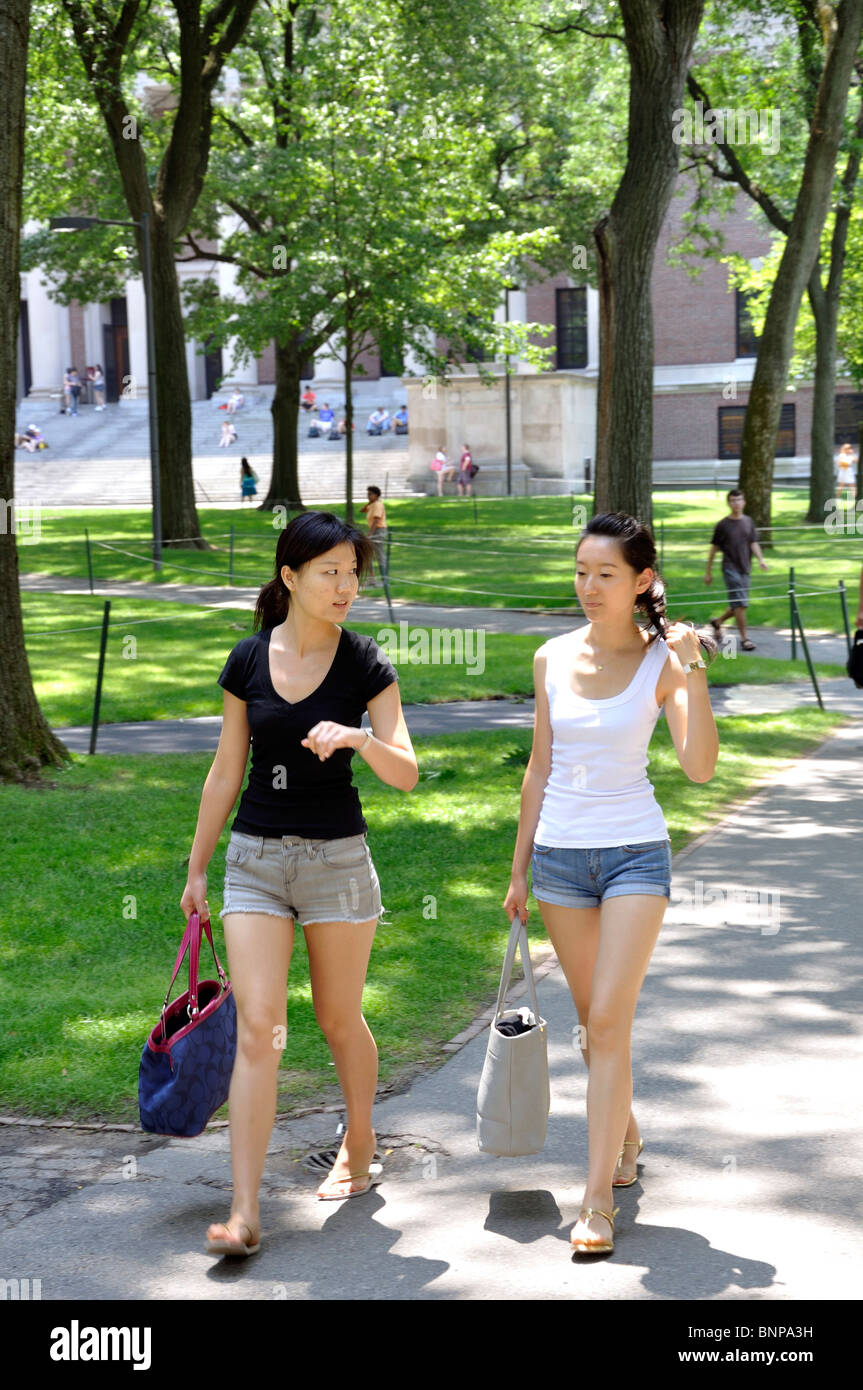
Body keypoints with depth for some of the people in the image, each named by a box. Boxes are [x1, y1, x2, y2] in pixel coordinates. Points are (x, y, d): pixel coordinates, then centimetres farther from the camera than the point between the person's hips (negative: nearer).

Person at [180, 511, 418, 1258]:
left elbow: (406, 774, -8)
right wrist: (196, 870, 11)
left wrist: (360, 738, -28)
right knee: (258, 1027, -6)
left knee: (339, 1019, 12)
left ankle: (359, 1147, 39)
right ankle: (245, 1213, -6)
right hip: (255, 858, 1)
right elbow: (226, 772, 9)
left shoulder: (364, 663, -4)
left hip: (336, 857, -1)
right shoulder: (249, 661, 1)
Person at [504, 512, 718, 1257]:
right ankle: (625, 1134, 39)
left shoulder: (662, 661, -7)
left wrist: (694, 672, -25)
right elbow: (540, 767, 11)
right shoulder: (553, 659, 3)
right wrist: (520, 867, 13)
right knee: (592, 1019, 15)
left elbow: (699, 766, -17)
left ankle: (598, 1199, -4)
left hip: (635, 853, -4)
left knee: (609, 1021, -10)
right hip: (561, 853, 4)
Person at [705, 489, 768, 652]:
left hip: (745, 568, 5)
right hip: (730, 568, -5)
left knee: (738, 605, 11)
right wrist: (708, 572, 5)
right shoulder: (723, 525, -3)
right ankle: (744, 639, -4)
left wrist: (761, 559, -11)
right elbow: (714, 548, 3)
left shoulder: (749, 522, 9)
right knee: (740, 604, -11)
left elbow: (754, 543, 8)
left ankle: (717, 622, 35)